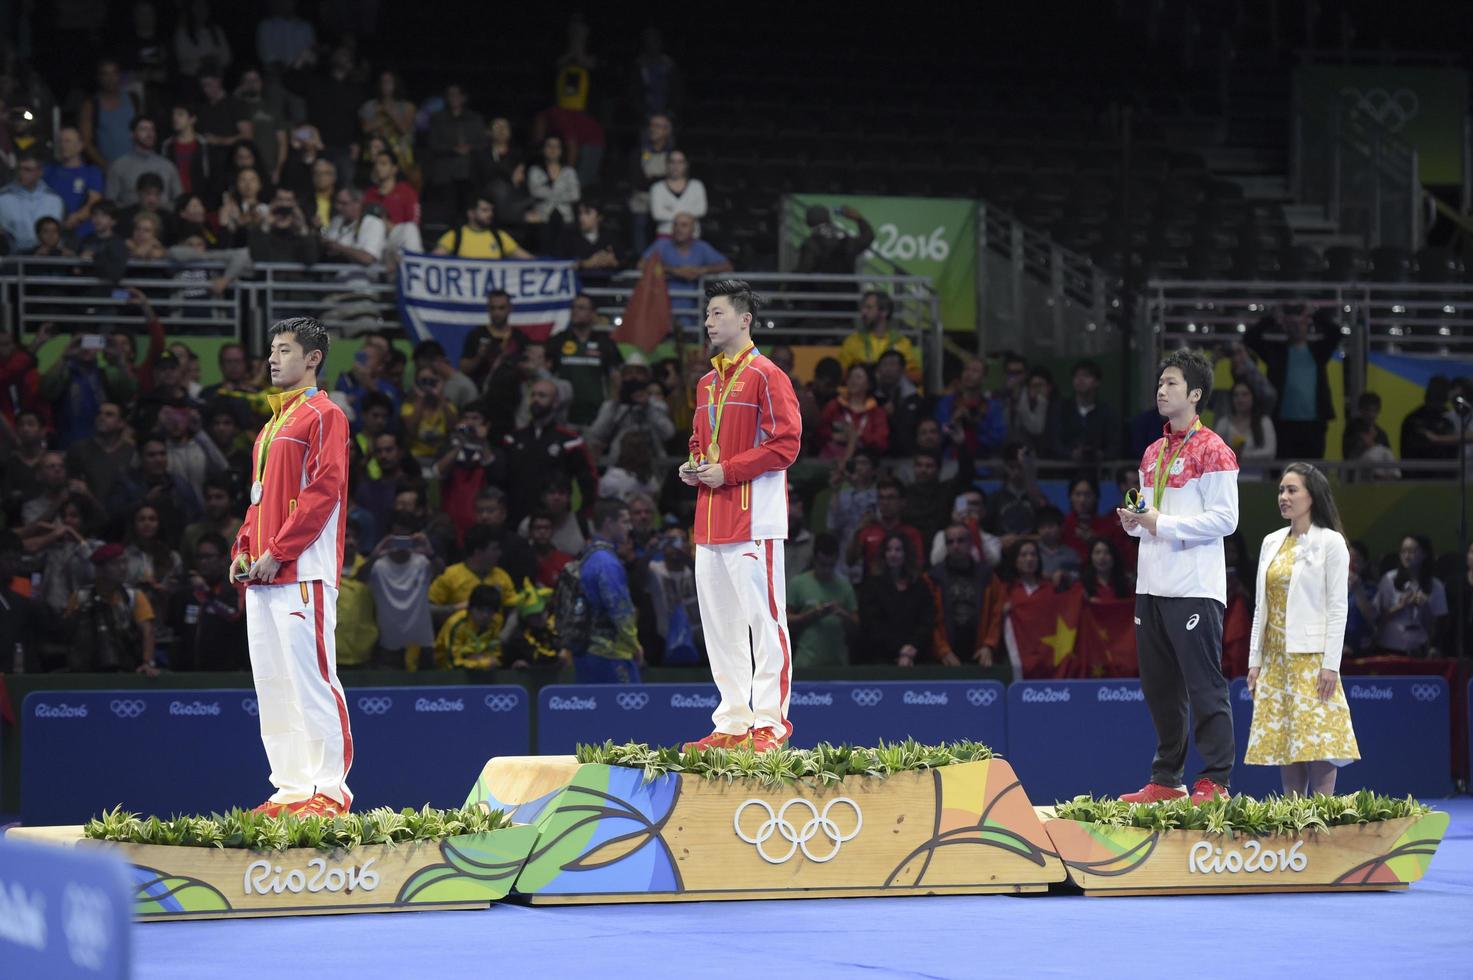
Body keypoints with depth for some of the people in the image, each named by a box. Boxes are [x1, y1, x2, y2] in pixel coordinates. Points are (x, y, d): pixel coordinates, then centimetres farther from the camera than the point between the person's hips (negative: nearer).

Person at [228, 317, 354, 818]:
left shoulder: (324, 415, -4)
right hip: (263, 574, 9)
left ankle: (330, 789, -9)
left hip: (303, 574, -9)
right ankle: (291, 786, 10)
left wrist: (278, 551, -16)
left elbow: (324, 491, -13)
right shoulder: (272, 425, 23)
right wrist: (244, 550, 10)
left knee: (311, 679, -10)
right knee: (272, 684, 7)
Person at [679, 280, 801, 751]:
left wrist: (727, 470, -14)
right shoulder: (707, 384, 19)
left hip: (755, 520, -9)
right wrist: (693, 467, 8)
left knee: (763, 619, -7)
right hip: (710, 519, 9)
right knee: (719, 624, 9)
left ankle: (769, 723, -6)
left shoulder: (766, 376, -6)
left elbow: (785, 443, -13)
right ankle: (732, 723, 14)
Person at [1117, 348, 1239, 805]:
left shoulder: (1212, 450, -6)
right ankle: (1165, 780, 16)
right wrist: (1134, 521, 5)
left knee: (1204, 686, -7)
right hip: (1151, 586, 8)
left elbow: (1224, 519, -12)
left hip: (1194, 590, -8)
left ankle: (1215, 782, -5)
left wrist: (1164, 523, -16)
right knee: (1159, 688, 10)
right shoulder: (1153, 453, 19)